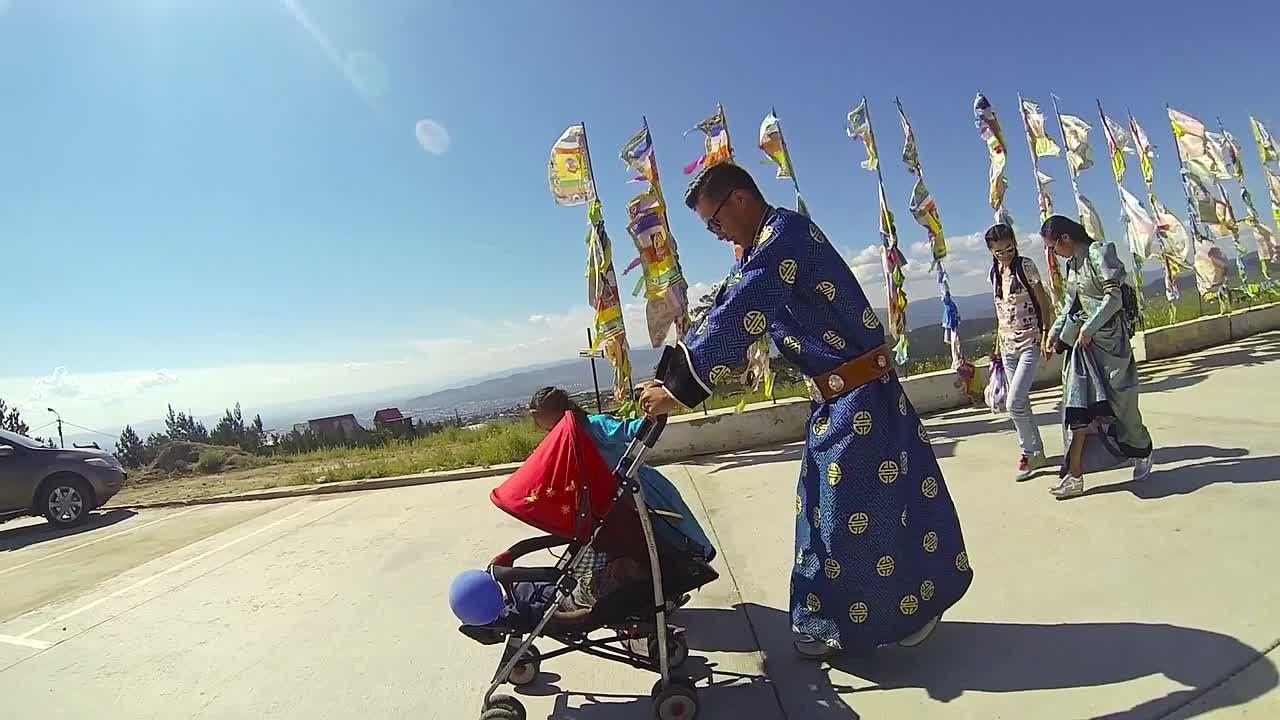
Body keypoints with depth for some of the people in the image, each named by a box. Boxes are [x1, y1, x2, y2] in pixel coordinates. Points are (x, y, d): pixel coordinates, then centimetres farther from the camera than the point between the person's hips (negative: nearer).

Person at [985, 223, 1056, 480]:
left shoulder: (1025, 265, -7)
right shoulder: (994, 274, 8)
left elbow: (1043, 301, -6)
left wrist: (1046, 333, -14)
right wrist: (998, 344, 12)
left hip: (1029, 343, -6)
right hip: (1008, 346, 6)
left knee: (1014, 403, -13)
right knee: (1020, 404, 10)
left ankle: (1030, 452, 7)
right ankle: (1034, 452, 24)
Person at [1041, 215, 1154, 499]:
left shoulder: (1098, 252, -11)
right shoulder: (1072, 262, 12)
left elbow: (1114, 296, -17)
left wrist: (1089, 328, -19)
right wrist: (1054, 331, 10)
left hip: (1107, 335, -7)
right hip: (1082, 338, 7)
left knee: (1119, 399, 5)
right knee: (1078, 403, -1)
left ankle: (1142, 453, 33)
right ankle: (1074, 475, -1)